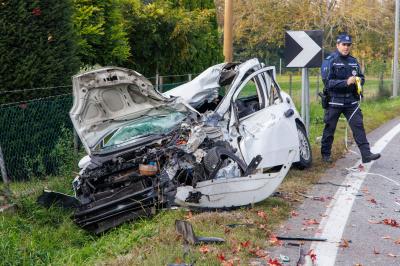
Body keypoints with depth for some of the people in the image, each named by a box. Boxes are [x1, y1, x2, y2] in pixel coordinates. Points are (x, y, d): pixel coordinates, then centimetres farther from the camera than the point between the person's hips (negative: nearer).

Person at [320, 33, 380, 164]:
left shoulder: (353, 61, 11)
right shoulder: (329, 61, -8)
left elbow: (362, 78, 18)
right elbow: (327, 82, -17)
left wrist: (358, 80, -7)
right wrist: (346, 82, -25)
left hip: (351, 100, 4)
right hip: (334, 101, -4)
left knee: (358, 126, -3)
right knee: (330, 128, 6)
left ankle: (366, 154, -5)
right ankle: (325, 154, 22)